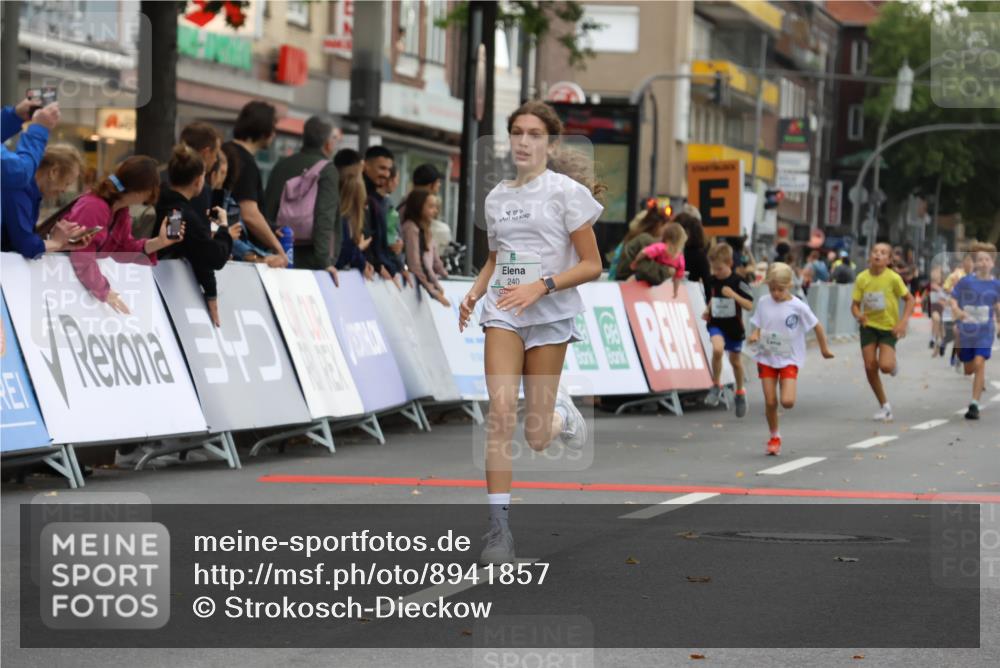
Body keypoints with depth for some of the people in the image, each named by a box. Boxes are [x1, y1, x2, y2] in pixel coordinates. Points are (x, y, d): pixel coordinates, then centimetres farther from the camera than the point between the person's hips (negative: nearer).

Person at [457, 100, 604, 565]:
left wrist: (541, 286, -19)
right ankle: (498, 529, -16)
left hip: (550, 316, -3)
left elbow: (592, 265, -6)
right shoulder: (497, 197, 11)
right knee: (501, 413, -17)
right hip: (502, 314, 3)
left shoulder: (567, 191, -4)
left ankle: (562, 414, 38)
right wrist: (473, 294, 4)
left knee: (536, 438, 0)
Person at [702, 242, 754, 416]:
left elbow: (750, 306, -15)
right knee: (717, 349, -28)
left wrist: (734, 295, -28)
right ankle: (716, 386, -10)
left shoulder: (738, 282, -14)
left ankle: (740, 393, 37)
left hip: (734, 326, -1)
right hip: (716, 324, 1)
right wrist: (707, 311, -2)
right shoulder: (710, 281, -2)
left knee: (735, 361, 14)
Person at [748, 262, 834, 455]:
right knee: (770, 402, -1)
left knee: (787, 402, -16)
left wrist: (824, 349, 5)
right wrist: (755, 336, -15)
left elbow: (817, 326, -2)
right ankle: (774, 437, 20)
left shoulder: (798, 307, -12)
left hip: (789, 359, -3)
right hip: (766, 358, 3)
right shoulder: (763, 302, -2)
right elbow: (758, 326, 7)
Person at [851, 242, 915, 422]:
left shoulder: (893, 278, -14)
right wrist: (858, 315, -22)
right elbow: (855, 305, 0)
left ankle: (894, 363, 20)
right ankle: (884, 406, 13)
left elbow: (910, 299, -4)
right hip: (869, 326, 3)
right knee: (870, 367, -3)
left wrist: (903, 322, -14)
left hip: (889, 327, -3)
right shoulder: (862, 278, -6)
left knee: (885, 366, -20)